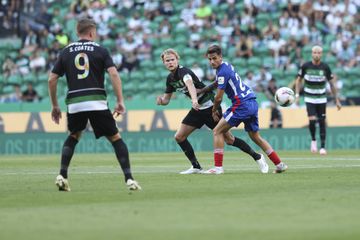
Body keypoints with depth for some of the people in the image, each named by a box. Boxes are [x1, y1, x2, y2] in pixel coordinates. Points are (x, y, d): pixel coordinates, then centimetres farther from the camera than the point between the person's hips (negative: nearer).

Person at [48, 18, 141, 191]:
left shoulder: (66, 52, 13)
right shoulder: (100, 50, 6)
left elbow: (52, 79, 10)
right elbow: (114, 74, -6)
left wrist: (55, 106, 19)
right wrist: (120, 102, -5)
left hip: (74, 103, 3)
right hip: (97, 102, -2)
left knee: (74, 136, 26)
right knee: (115, 138, 7)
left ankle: (62, 176, 10)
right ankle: (129, 179, -6)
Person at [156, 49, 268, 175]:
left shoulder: (183, 71, -22)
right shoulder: (170, 78, 5)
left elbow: (190, 84, -44)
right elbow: (166, 99, 14)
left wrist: (194, 99, -64)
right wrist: (161, 100, -11)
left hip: (210, 106, -8)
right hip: (197, 109, 8)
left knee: (229, 139, -6)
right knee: (179, 137, -1)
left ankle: (257, 157, 8)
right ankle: (196, 167, 9)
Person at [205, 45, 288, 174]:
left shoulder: (222, 72, -14)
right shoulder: (227, 66, 14)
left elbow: (219, 97, -12)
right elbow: (220, 84, 30)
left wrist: (214, 111, 5)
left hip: (242, 104, -9)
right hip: (252, 103, 9)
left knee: (217, 131, -4)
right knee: (255, 137, 18)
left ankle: (218, 167, -8)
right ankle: (280, 164, 18)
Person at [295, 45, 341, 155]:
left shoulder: (325, 67, -5)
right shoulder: (305, 66, -6)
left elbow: (332, 84, 3)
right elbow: (298, 80, 6)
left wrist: (337, 100, 2)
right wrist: (297, 95, -3)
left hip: (321, 98, 1)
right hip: (309, 98, -1)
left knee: (322, 122, -3)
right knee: (312, 120, -16)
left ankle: (322, 147, 5)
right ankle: (313, 140, 10)